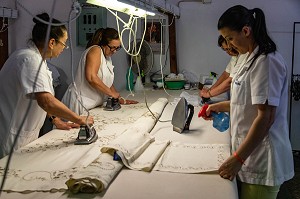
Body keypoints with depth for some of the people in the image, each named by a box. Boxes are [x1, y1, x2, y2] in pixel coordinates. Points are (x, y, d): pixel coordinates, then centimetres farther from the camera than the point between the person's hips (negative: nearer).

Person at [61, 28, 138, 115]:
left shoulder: (107, 57, 15)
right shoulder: (95, 50, -12)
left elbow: (107, 82, 19)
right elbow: (91, 78, -24)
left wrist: (120, 98, 8)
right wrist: (111, 93, -16)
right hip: (80, 103, -8)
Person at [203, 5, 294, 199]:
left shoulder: (267, 61, -19)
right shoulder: (252, 59, 10)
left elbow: (266, 117, -22)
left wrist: (238, 158, -21)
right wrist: (220, 106, 13)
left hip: (261, 160, -9)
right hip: (250, 152, 9)